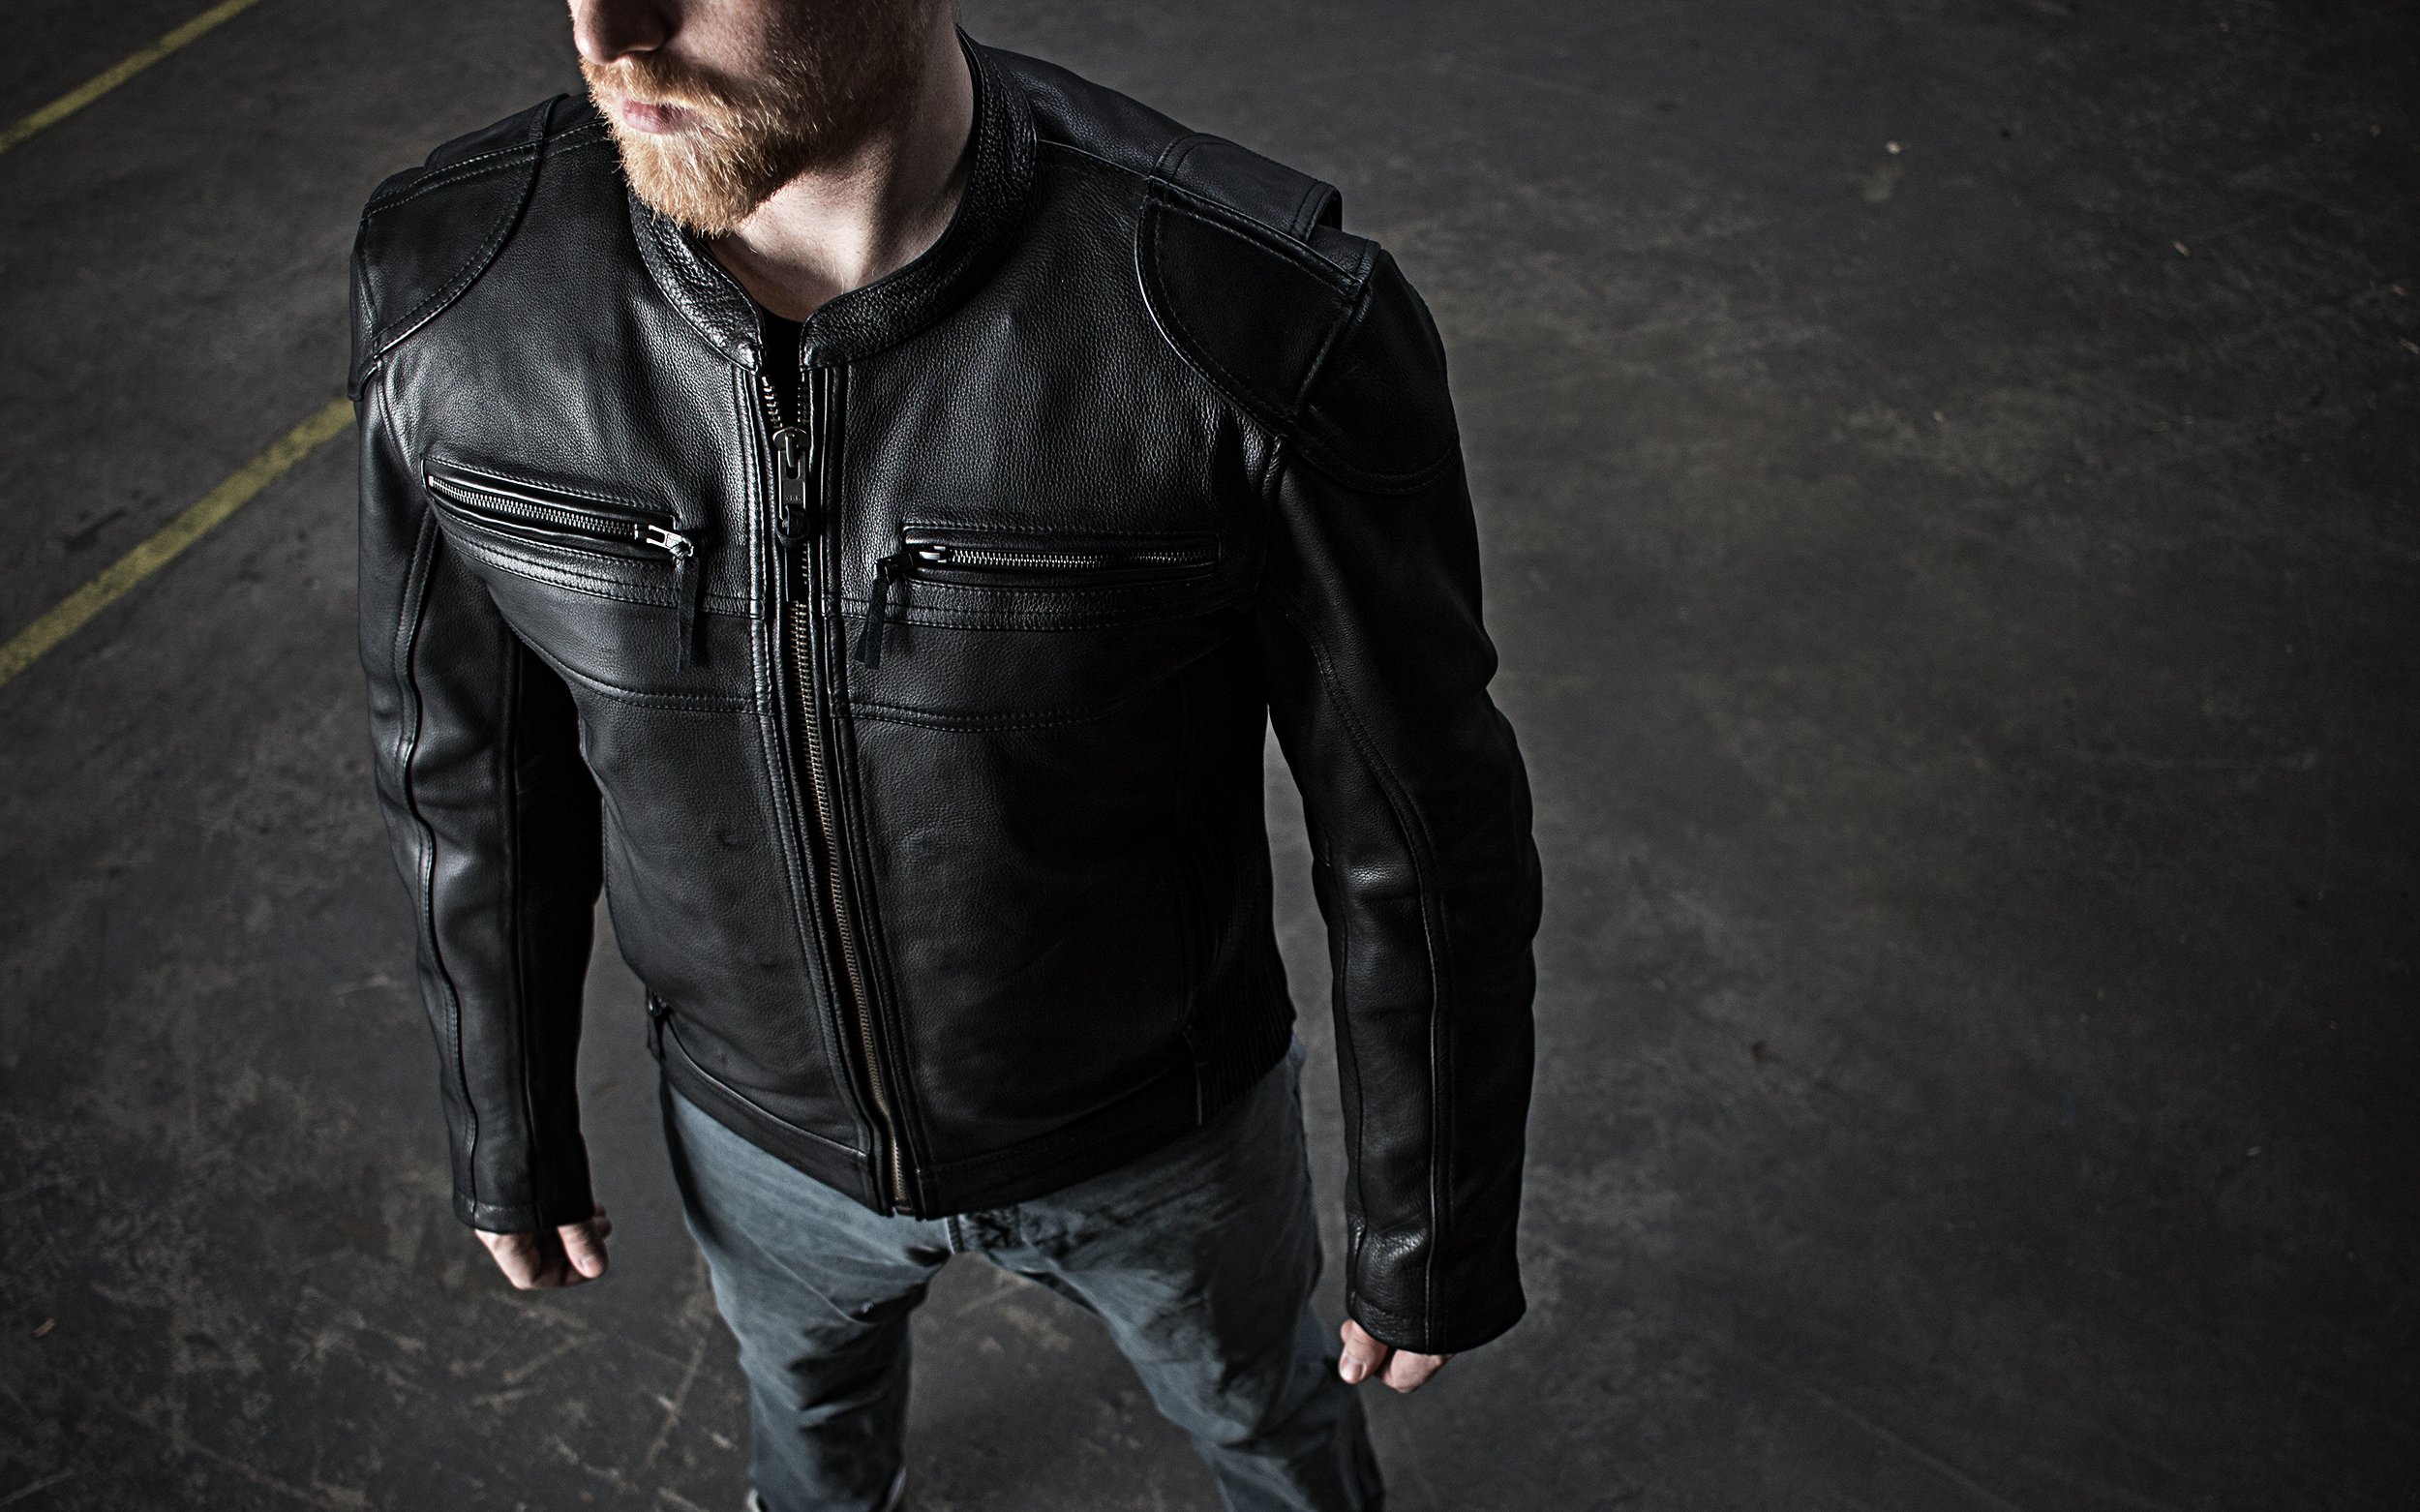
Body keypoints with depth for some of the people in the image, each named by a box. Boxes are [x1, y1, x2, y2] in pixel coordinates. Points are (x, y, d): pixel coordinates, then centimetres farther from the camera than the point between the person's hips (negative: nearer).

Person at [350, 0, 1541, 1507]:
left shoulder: (1279, 330, -37)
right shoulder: (454, 290, -26)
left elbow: (1421, 834, -22)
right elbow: (472, 757, -8)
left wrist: (1435, 1234, -8)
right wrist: (509, 1126, 6)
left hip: (1159, 1130, -2)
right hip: (766, 1119, 3)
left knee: (1252, 1386, 31)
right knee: (807, 1361, 36)